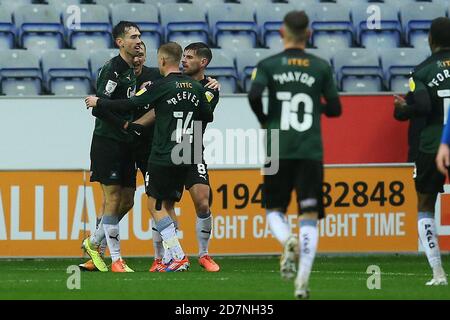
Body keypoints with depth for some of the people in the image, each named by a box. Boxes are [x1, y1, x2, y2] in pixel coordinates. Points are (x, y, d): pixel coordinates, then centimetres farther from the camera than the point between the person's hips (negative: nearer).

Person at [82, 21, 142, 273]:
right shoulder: (112, 70, -12)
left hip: (125, 145, 9)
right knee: (114, 198, -8)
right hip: (108, 142, -9)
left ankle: (93, 243, 26)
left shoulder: (132, 72, 15)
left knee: (127, 201, 10)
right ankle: (116, 259, -5)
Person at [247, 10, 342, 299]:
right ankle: (303, 280, -12)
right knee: (309, 216, 2)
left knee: (274, 209, 15)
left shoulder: (268, 65, 2)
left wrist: (264, 120, 5)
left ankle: (288, 241, -19)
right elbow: (335, 108, 5)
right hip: (311, 152, 0)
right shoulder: (321, 67, 4)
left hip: (278, 150, 0)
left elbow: (254, 95, -14)